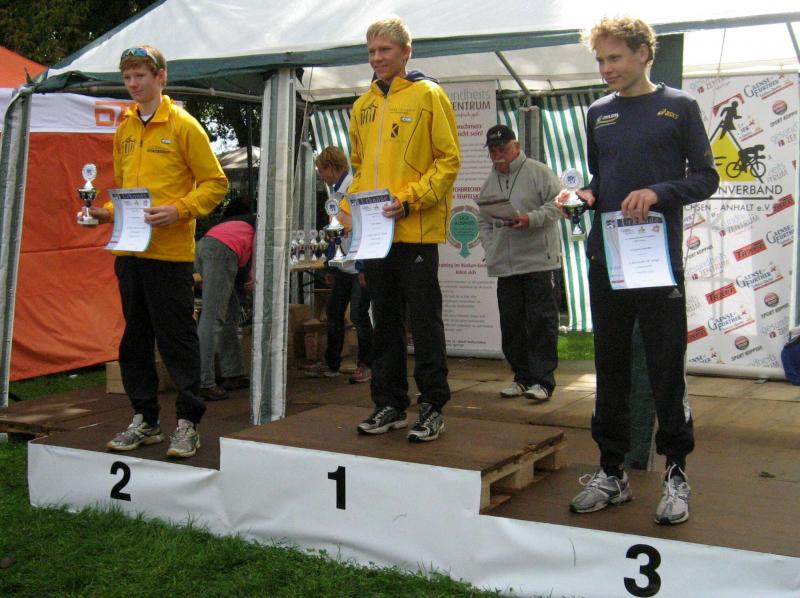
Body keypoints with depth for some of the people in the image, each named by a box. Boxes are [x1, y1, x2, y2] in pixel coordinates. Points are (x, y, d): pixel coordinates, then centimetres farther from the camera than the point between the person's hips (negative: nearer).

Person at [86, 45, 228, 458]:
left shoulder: (183, 126, -4)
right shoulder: (124, 130, 15)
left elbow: (214, 183, -5)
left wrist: (178, 210, -18)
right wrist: (108, 212, 5)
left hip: (169, 251, -7)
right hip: (128, 250, 7)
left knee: (176, 338, -2)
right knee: (135, 338, 12)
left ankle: (187, 424, 7)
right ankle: (144, 420, 22)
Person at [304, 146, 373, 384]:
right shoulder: (336, 193, 15)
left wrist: (364, 266, -20)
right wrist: (330, 267, 20)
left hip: (361, 265, -9)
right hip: (344, 265, 9)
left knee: (358, 315, -3)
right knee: (334, 312, 11)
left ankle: (366, 365, 11)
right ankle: (331, 363, 21)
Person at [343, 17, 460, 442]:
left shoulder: (428, 95, -2)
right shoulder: (363, 105, 15)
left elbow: (449, 159, -6)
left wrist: (410, 200, -16)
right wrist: (353, 206, 6)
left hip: (416, 229, -6)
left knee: (424, 321, 0)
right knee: (385, 321, 11)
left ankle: (432, 407, 9)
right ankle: (389, 404, 21)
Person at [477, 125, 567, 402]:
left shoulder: (538, 172, -1)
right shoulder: (490, 182, 16)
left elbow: (557, 204, -8)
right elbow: (483, 221, 21)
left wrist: (531, 219, -20)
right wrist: (490, 249, 8)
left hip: (540, 262, -6)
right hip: (505, 266, 6)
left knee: (541, 322, -6)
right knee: (511, 324, 8)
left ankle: (542, 380, -1)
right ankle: (522, 377, 19)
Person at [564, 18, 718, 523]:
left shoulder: (679, 107, 3)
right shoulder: (599, 114, 14)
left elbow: (705, 177, 0)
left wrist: (657, 193, -15)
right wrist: (584, 195, -1)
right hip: (606, 258, 4)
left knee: (667, 367, 1)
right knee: (611, 365, 8)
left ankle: (676, 472, 14)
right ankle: (612, 471, 18)